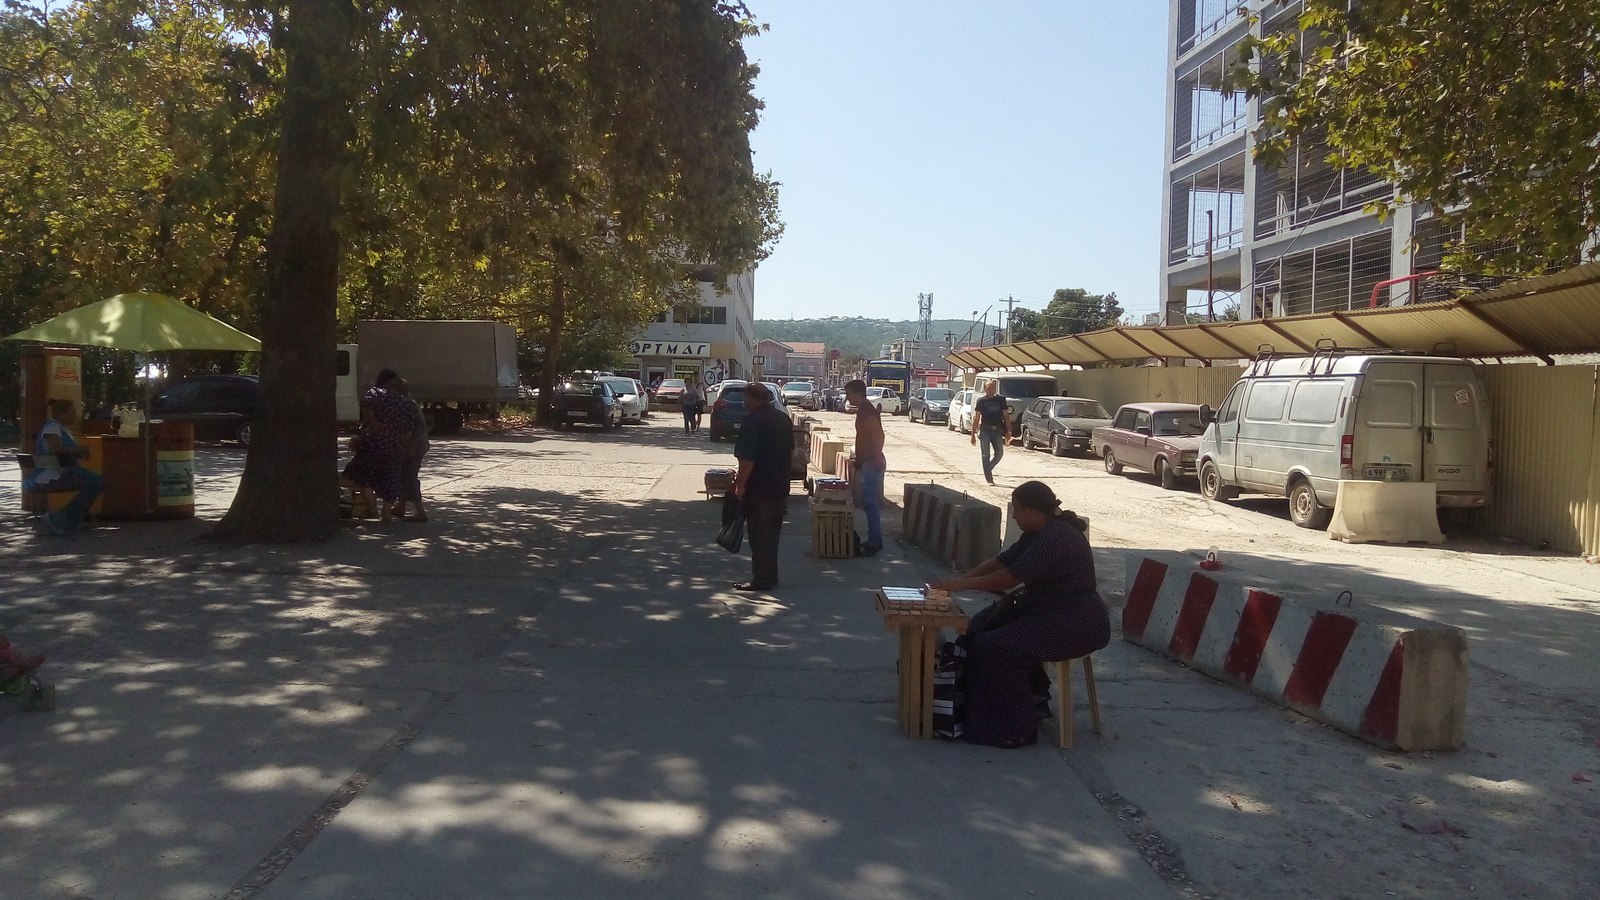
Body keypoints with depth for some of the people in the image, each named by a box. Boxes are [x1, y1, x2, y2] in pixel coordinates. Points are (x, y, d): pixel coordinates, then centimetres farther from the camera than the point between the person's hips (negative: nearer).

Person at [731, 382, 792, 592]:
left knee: (759, 535, 0)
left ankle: (761, 580, 3)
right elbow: (791, 449, 19)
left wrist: (740, 484, -16)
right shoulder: (783, 419, 9)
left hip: (759, 488, -8)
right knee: (772, 533, 17)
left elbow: (747, 458, -22)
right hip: (780, 487, 8)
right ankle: (770, 576, 24)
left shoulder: (753, 421, -17)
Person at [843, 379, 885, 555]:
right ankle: (874, 540, 18)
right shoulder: (864, 410, 15)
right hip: (867, 462, 10)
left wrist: (877, 457, -27)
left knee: (870, 503, -8)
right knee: (869, 503, 13)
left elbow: (878, 434, -26)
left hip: (872, 463, -10)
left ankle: (875, 542, -5)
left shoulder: (866, 411, -16)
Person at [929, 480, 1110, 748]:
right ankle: (1034, 693, 22)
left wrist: (962, 584, -16)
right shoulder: (1039, 533, 8)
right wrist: (961, 579, -2)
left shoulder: (1056, 538, -23)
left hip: (1076, 626, -11)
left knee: (995, 646, -21)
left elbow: (1010, 577, -24)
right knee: (982, 627, 10)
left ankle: (1015, 729, -11)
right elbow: (1001, 561, 9)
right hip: (1049, 610, 11)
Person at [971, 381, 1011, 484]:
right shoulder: (981, 400, -1)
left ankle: (987, 470, 28)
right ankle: (989, 479, 4)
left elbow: (1006, 416, 8)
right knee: (986, 455, -1)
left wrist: (1008, 431, 1)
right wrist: (973, 434, -6)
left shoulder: (1001, 399, 6)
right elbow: (976, 418, -1)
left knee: (999, 453, 4)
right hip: (985, 430, -3)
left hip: (997, 430, 3)